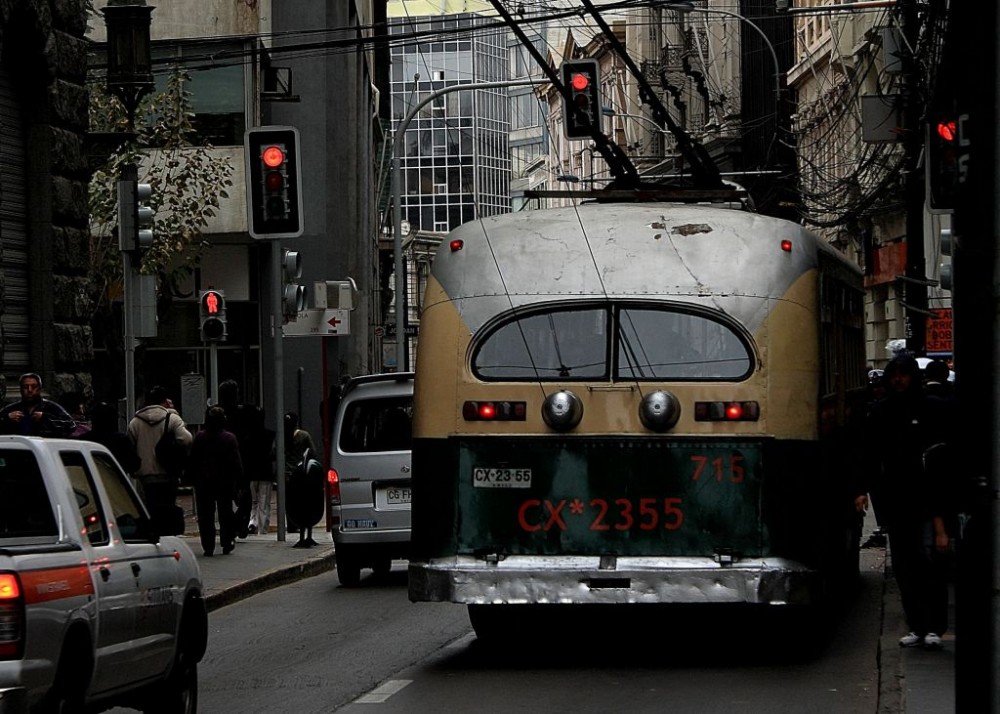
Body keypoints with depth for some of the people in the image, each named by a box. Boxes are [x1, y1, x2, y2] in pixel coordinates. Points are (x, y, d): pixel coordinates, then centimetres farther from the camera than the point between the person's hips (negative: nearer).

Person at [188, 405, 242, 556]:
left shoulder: (199, 437, -4)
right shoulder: (230, 438, -6)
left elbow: (193, 461, 0)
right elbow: (236, 462, -5)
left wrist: (193, 479, 6)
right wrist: (239, 480, 2)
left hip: (203, 483, 0)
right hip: (225, 481, 0)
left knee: (205, 515, 3)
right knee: (225, 514, 12)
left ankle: (208, 547, -1)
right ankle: (227, 544, 14)